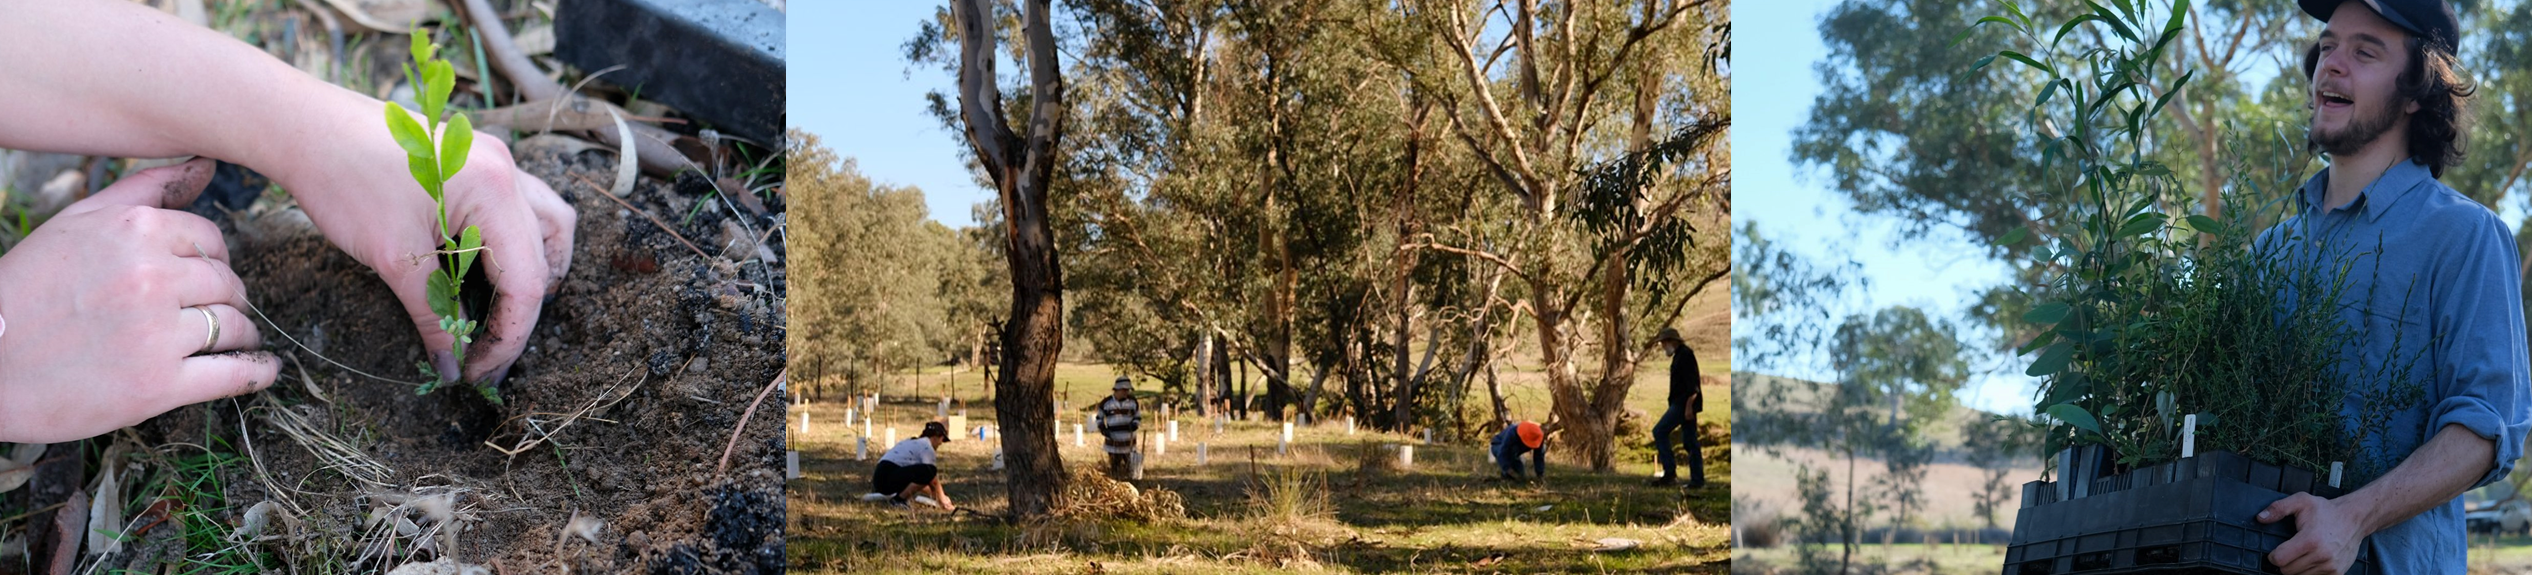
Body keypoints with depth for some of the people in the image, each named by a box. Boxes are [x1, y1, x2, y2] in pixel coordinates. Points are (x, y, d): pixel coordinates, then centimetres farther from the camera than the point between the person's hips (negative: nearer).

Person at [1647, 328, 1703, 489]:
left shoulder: (1685, 354, -12)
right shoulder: (1680, 355, 20)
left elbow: (1692, 383, -20)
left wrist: (1688, 406, -24)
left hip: (1684, 403, -10)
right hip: (1683, 404, 10)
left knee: (1659, 431, -11)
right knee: (1690, 441, 8)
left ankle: (1670, 473, -13)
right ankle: (1697, 480, 7)